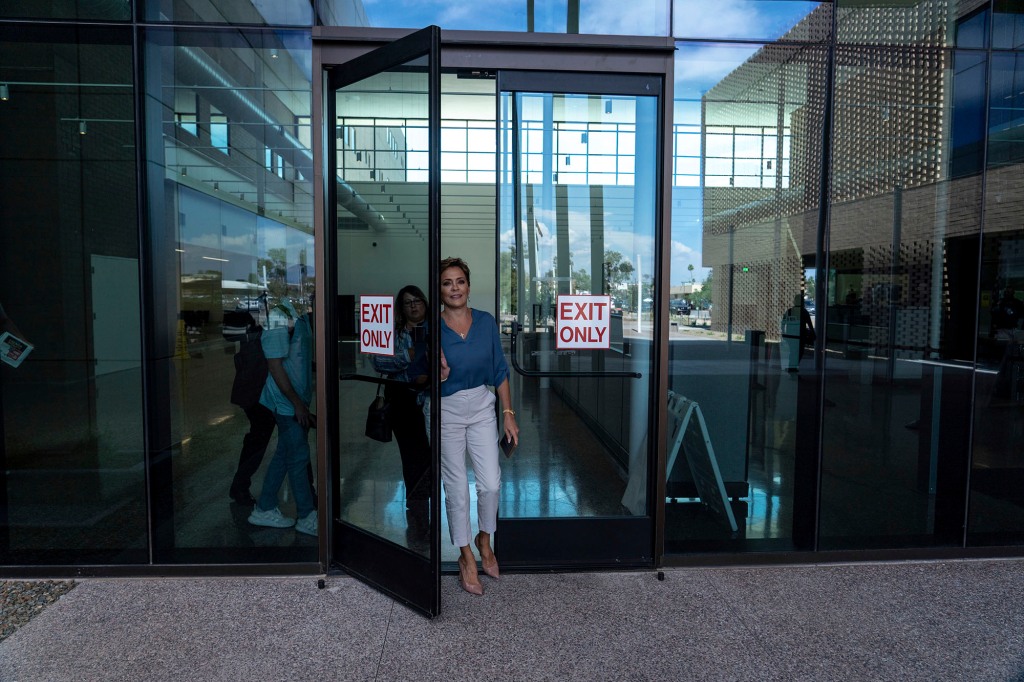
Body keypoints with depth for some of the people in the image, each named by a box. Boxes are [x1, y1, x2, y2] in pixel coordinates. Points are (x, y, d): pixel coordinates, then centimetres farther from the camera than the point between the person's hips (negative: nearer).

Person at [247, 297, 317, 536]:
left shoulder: (300, 314, 9)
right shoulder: (279, 314, -18)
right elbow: (275, 365, -19)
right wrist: (297, 402, -18)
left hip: (297, 399, 9)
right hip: (287, 402, -9)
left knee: (285, 454, 16)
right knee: (299, 456, 1)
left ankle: (264, 510, 28)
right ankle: (306, 516, 14)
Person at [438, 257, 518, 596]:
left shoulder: (486, 322, -3)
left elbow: (500, 371, 3)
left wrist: (508, 413, 1)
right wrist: (439, 375, -27)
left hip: (482, 407, 2)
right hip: (447, 412, -2)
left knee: (490, 482, 2)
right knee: (457, 487, 5)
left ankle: (484, 540, 31)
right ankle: (466, 557, 25)